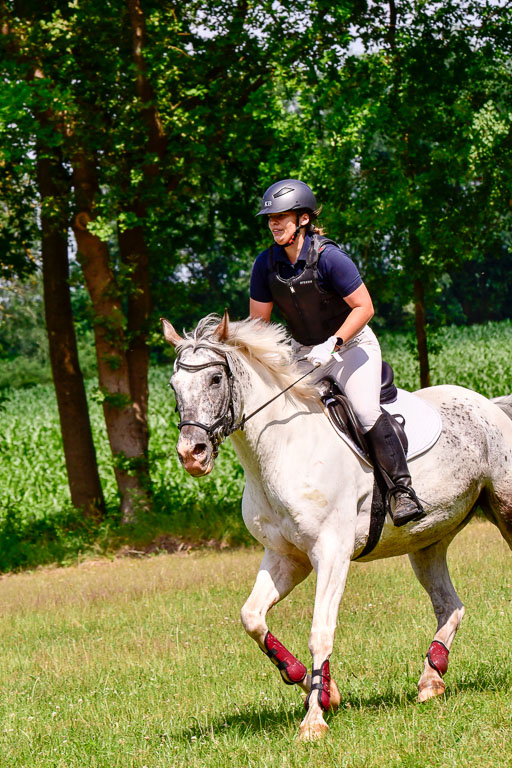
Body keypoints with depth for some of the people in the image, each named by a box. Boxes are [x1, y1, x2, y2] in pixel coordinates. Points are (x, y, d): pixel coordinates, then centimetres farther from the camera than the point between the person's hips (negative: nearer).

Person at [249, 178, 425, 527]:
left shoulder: (329, 257, -22)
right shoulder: (266, 263, -6)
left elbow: (364, 308, -20)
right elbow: (258, 321, 3)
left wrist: (332, 344, -29)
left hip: (352, 344, -6)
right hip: (305, 352, 6)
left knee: (367, 412, -25)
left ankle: (402, 489, -19)